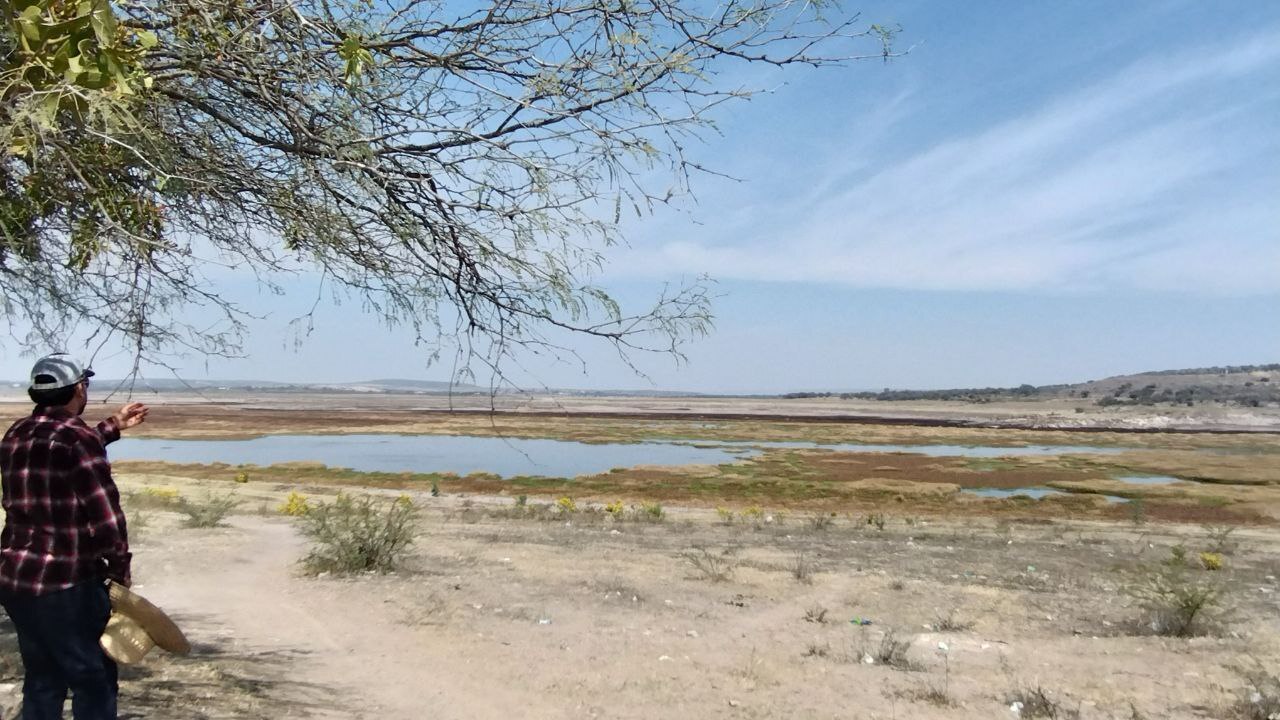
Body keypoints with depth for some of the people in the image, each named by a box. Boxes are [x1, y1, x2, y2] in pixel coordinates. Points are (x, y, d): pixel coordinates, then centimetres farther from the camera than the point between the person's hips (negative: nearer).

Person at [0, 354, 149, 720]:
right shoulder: (77, 438, -16)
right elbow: (105, 513, -17)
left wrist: (113, 426, 38)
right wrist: (120, 567, -5)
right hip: (67, 584, -8)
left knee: (42, 680, 17)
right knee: (94, 682, 4)